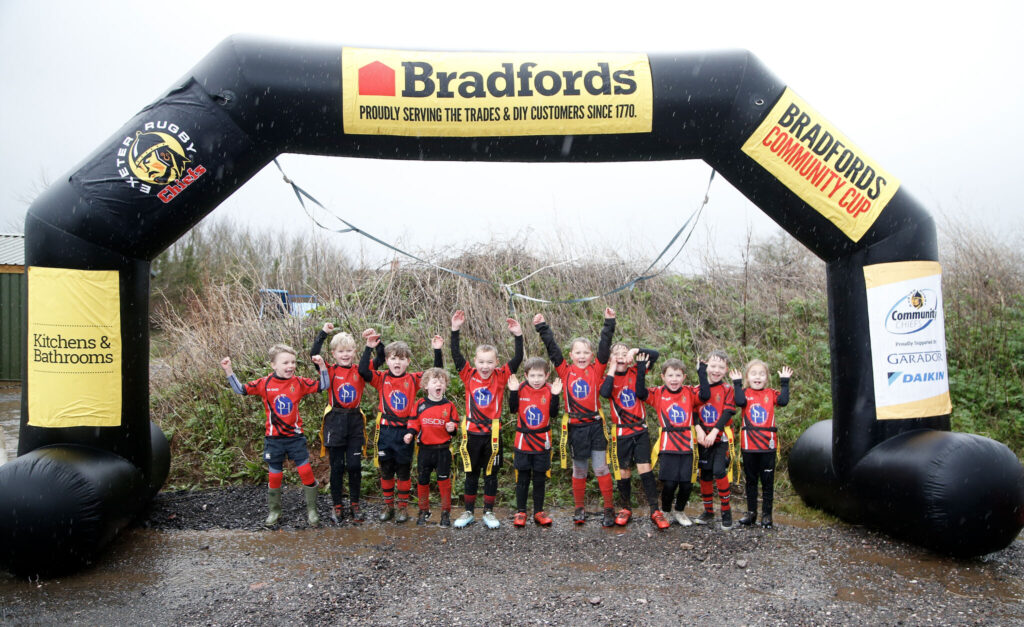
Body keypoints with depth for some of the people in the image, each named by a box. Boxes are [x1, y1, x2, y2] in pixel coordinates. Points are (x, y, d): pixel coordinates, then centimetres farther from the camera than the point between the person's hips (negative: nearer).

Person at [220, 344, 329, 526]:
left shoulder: (299, 383, -4)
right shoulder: (265, 383, -6)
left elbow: (323, 385, -4)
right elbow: (240, 389, -2)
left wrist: (321, 366, -15)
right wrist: (228, 371, -10)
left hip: (295, 437, 0)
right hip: (274, 439, 0)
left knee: (306, 471, -3)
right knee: (274, 476, 11)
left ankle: (311, 510, 12)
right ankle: (274, 512, 29)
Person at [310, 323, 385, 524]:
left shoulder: (360, 371, 5)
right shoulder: (330, 371, 0)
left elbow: (380, 360, 0)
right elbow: (314, 355, -13)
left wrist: (377, 342, -13)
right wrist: (323, 333, -16)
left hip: (355, 421, 1)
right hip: (335, 421, -1)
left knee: (355, 465, 3)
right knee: (337, 466, 6)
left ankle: (355, 505, 17)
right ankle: (336, 505, 18)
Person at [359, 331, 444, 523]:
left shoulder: (413, 379, 0)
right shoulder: (381, 378, -1)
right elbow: (363, 370, -17)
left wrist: (437, 350, -12)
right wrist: (369, 347, -22)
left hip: (405, 432, 0)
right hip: (385, 431, 1)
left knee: (404, 471, 9)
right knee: (386, 471, 12)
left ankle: (403, 507, 21)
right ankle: (388, 506, 26)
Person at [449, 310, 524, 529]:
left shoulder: (501, 377, -3)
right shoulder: (469, 375, -2)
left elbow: (517, 359, -12)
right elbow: (456, 355, -10)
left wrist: (518, 336, -21)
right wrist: (455, 330, -17)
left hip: (493, 434, 0)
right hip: (472, 434, 1)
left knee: (491, 474, 10)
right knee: (471, 474, 12)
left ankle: (489, 513, 23)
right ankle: (469, 512, 23)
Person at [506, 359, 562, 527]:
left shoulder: (549, 390, -5)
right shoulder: (521, 390, -5)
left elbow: (553, 413, -11)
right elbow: (513, 409, -7)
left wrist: (555, 395, -21)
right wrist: (513, 392, -18)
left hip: (542, 442, 0)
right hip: (523, 442, 0)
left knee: (540, 479, 11)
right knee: (522, 478, 8)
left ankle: (539, 511, 22)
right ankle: (520, 512, 18)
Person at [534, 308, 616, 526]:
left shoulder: (596, 370, 1)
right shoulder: (565, 371, 3)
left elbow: (605, 347, -5)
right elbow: (552, 349, -1)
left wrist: (609, 323, -11)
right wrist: (542, 328, -4)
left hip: (595, 426, -1)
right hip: (575, 427, 1)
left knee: (601, 467, -1)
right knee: (579, 470, 12)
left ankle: (609, 509, 10)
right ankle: (579, 508, 24)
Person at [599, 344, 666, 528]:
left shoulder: (635, 371, 3)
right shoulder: (609, 377, 0)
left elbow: (654, 354, -5)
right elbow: (604, 393, -23)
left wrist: (636, 351, -16)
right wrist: (612, 369, -17)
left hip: (640, 429, 0)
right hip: (622, 431, 0)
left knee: (645, 467, -7)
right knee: (624, 471, 8)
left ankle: (655, 510, -2)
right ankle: (626, 508, 24)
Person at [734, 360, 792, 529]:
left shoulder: (771, 394, 4)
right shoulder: (745, 393, 2)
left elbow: (783, 401, -16)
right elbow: (740, 402, -20)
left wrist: (784, 382, -10)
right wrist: (737, 383, -13)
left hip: (768, 445, 0)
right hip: (748, 444, 0)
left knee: (767, 481, 5)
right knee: (751, 480, 11)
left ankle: (766, 515, 14)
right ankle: (751, 513, 21)